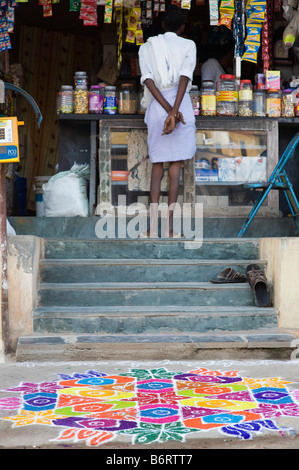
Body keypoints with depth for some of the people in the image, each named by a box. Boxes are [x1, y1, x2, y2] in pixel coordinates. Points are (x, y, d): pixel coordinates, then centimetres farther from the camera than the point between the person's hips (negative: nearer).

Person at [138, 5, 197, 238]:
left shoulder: (146, 47, 11)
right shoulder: (188, 45, 4)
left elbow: (148, 80, -5)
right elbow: (185, 77, -13)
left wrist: (169, 111, -12)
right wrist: (175, 111, -20)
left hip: (156, 107, 2)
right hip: (181, 104, -2)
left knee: (157, 165, 8)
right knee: (176, 164, 1)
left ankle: (153, 226, 0)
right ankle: (169, 226, -2)